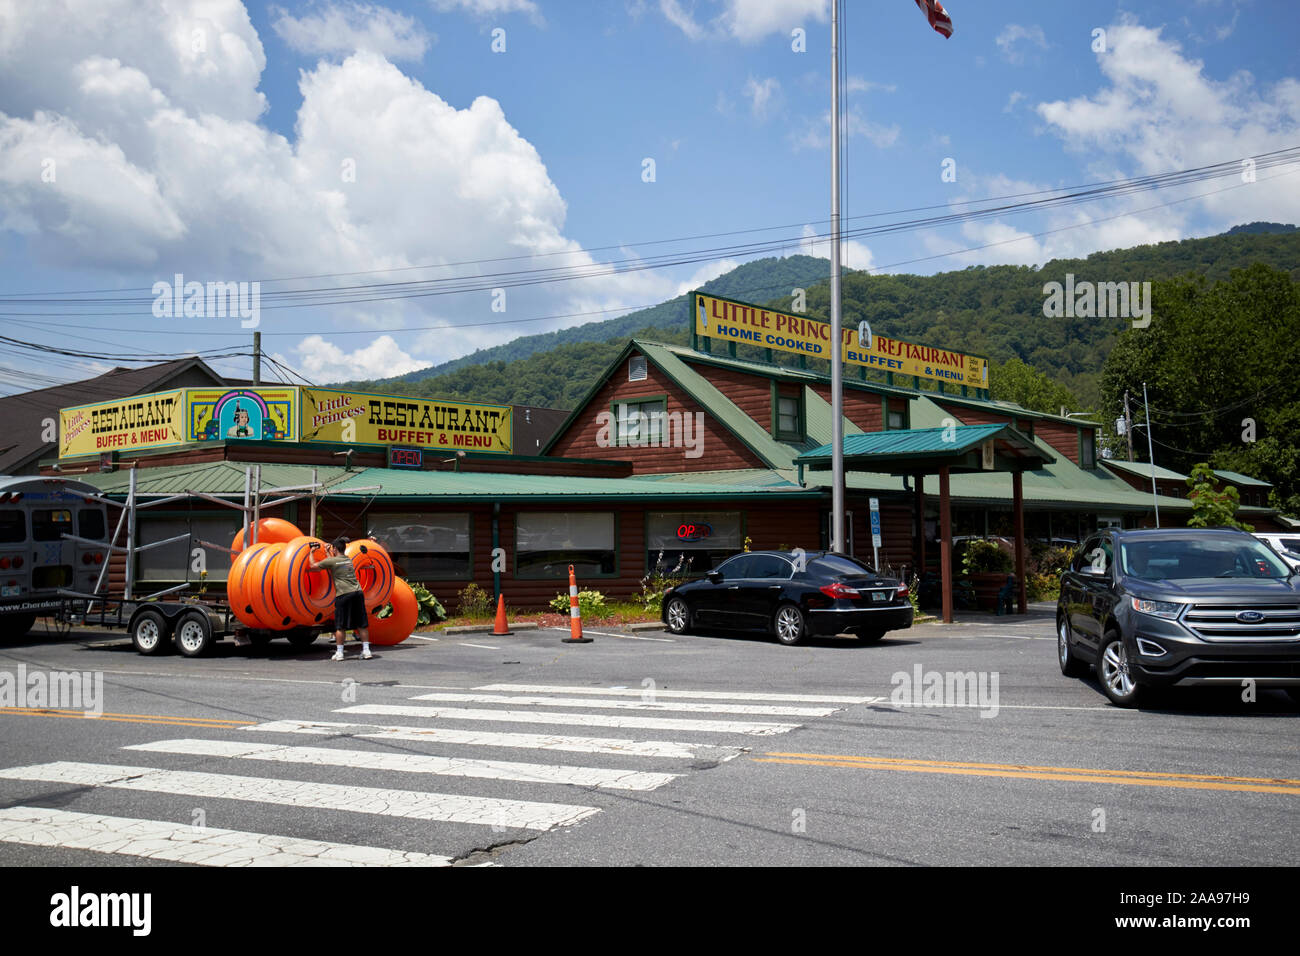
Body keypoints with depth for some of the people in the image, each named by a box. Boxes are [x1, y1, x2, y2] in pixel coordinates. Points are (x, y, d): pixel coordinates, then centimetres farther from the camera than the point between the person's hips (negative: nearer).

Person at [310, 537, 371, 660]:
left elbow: (313, 565, 12)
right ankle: (366, 650, 6)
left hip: (343, 595, -5)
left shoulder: (331, 561, -1)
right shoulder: (348, 559, 17)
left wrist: (312, 552, 28)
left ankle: (339, 653, 4)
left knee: (340, 626, 4)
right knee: (362, 624, 6)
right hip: (358, 592, 5)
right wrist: (327, 553, 45)